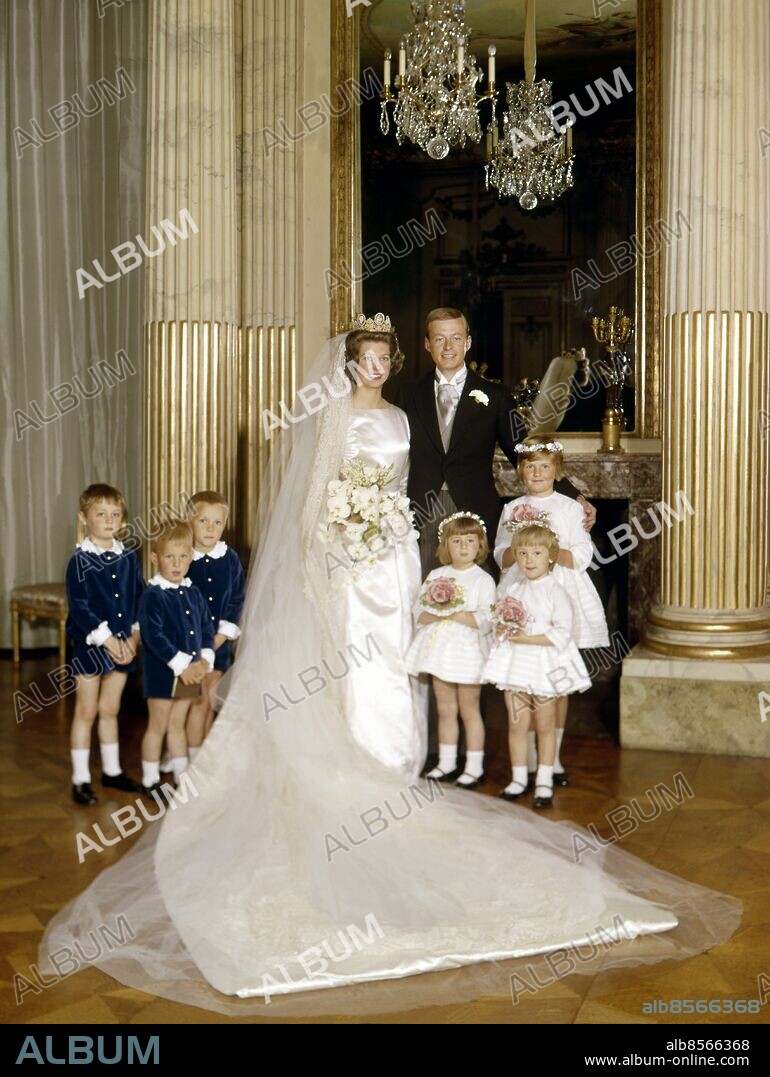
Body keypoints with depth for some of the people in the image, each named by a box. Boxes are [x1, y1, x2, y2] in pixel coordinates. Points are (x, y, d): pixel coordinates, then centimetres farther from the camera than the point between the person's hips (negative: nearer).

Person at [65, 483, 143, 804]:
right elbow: (79, 606, -15)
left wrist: (135, 634, -5)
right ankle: (80, 779, 13)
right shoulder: (80, 560, -10)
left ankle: (112, 770, 29)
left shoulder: (128, 556, 4)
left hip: (123, 644, 4)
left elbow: (139, 598, 7)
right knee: (86, 712, 5)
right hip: (90, 645, -4)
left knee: (110, 709, 16)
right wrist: (106, 638, -18)